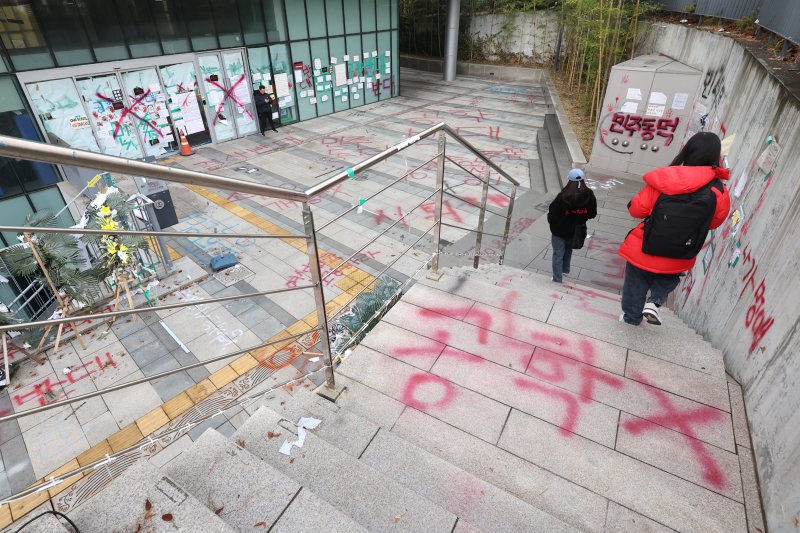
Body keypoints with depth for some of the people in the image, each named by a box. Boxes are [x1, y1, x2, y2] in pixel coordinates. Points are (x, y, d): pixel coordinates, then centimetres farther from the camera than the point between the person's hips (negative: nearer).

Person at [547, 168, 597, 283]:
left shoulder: (563, 196, -27)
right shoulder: (589, 195, -13)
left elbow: (552, 214, -20)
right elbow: (592, 214, 0)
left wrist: (550, 218, 2)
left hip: (560, 231, -5)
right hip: (576, 231, 5)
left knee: (558, 254, 8)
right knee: (568, 250, 29)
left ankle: (557, 279, 12)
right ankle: (565, 270, 48)